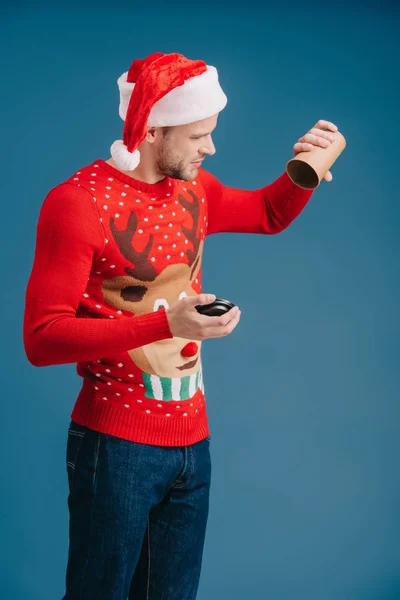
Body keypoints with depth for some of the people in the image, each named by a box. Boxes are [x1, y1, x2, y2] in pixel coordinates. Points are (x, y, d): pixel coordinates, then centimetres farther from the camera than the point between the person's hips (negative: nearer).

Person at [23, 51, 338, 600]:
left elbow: (270, 214, 26)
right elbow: (41, 339, -18)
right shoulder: (77, 202, -14)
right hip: (117, 445, -6)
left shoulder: (195, 189, 7)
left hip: (192, 440, 6)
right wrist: (164, 323, -27)